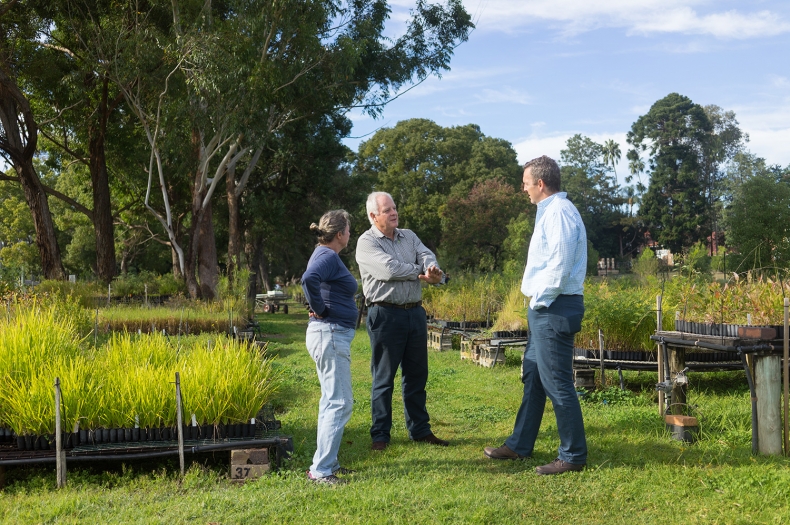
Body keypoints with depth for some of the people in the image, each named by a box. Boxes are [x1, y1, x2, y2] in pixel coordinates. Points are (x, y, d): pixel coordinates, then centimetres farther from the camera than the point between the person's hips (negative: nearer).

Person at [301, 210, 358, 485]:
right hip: (330, 334, -11)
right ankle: (321, 470, -5)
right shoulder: (328, 256, -16)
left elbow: (311, 279, 32)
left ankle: (326, 462, 23)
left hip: (331, 335, 11)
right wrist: (319, 309, -22)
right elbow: (308, 278, -36)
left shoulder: (326, 254, 14)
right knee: (339, 403, -8)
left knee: (331, 401, 15)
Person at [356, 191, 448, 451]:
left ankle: (420, 429, 22)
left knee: (417, 375, 12)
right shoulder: (367, 242, -5)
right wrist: (421, 273, -8)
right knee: (383, 378, 1)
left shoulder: (409, 236, 15)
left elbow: (427, 256, -2)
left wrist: (431, 268, -26)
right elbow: (389, 269, -19)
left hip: (415, 312, 6)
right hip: (385, 315, -6)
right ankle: (380, 434, 10)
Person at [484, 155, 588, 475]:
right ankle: (519, 446, 26)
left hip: (555, 308, -11)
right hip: (544, 308, 11)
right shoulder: (549, 212, 17)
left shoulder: (559, 213, -15)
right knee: (533, 377, 16)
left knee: (557, 383, -5)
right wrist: (537, 301, 14)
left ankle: (573, 456, 4)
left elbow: (559, 266, -23)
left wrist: (539, 300, -13)